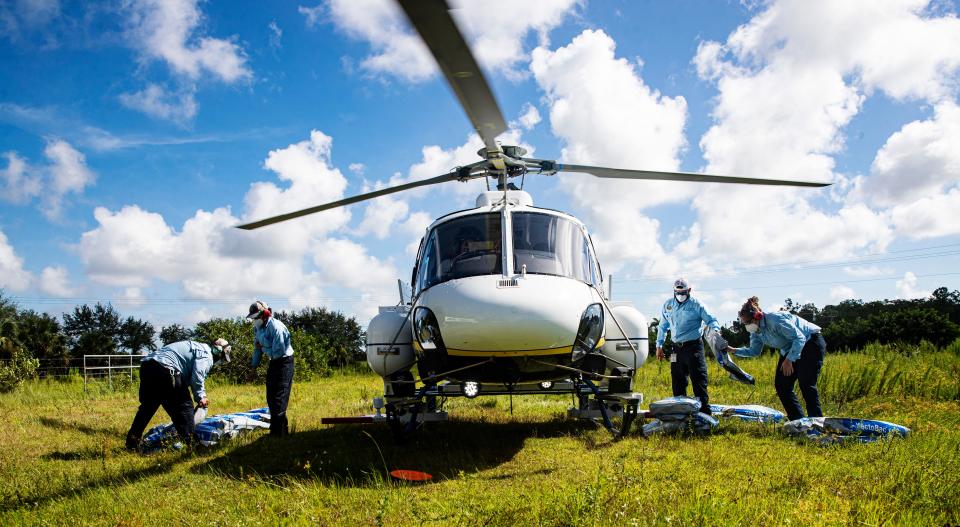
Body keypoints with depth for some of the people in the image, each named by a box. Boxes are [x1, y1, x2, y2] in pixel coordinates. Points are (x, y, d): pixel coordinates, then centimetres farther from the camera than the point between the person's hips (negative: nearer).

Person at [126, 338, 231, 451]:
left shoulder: (197, 347, 31)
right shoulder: (206, 354, 1)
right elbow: (197, 377, -14)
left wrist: (201, 395, 29)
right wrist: (200, 397, 0)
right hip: (164, 369, -10)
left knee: (147, 407, 23)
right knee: (184, 407, 0)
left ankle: (132, 444, 29)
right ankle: (189, 444, 0)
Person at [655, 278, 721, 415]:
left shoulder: (696, 305, -3)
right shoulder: (667, 305, 10)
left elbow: (711, 320, 0)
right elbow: (662, 326, 20)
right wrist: (659, 345, 16)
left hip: (693, 346, -5)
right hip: (677, 348, 5)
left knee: (698, 379, -8)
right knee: (677, 382, 8)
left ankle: (704, 411, -6)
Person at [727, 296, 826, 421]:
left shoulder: (775, 320, -30)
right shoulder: (756, 331, -3)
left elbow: (799, 338, -28)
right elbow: (754, 351, 7)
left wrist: (789, 360, -29)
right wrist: (734, 350, -6)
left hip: (811, 343, -9)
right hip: (790, 349, 9)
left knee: (806, 384, -15)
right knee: (781, 384, 0)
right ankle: (798, 420, 8)